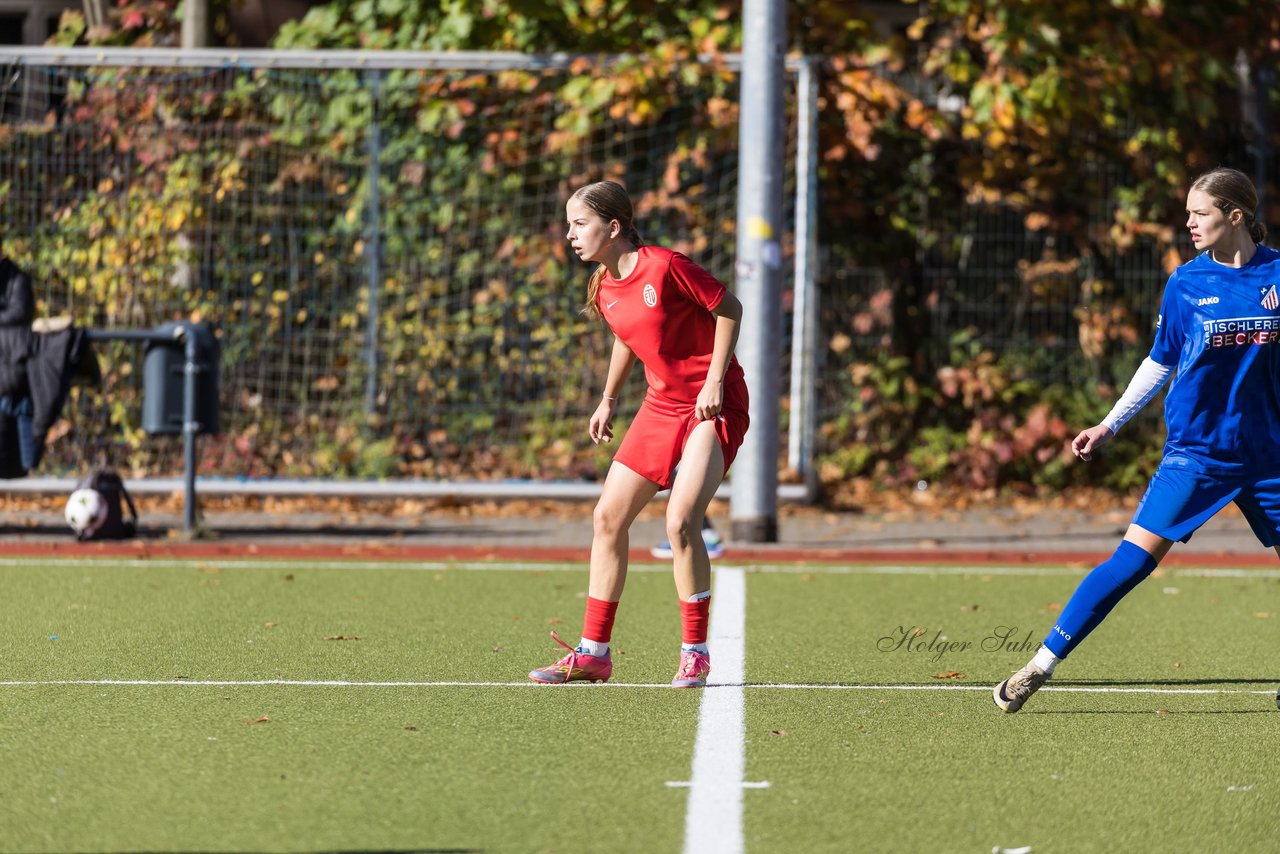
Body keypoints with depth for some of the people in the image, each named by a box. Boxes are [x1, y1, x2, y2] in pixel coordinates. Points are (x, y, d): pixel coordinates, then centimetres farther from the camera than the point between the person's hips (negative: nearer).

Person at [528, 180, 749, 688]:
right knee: (608, 517, 3)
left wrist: (714, 381, -16)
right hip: (661, 404, 8)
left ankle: (695, 654, -6)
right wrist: (608, 400, 21)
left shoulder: (665, 266, -20)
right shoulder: (604, 288, 3)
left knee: (680, 521, -20)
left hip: (712, 405, -8)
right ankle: (594, 652, 12)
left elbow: (729, 308, -12)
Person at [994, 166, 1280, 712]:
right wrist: (1108, 427, 9)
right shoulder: (1185, 283, 0)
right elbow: (1161, 362, 11)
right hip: (1195, 451, -1)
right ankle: (1042, 664, -9)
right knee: (1134, 559, -11)